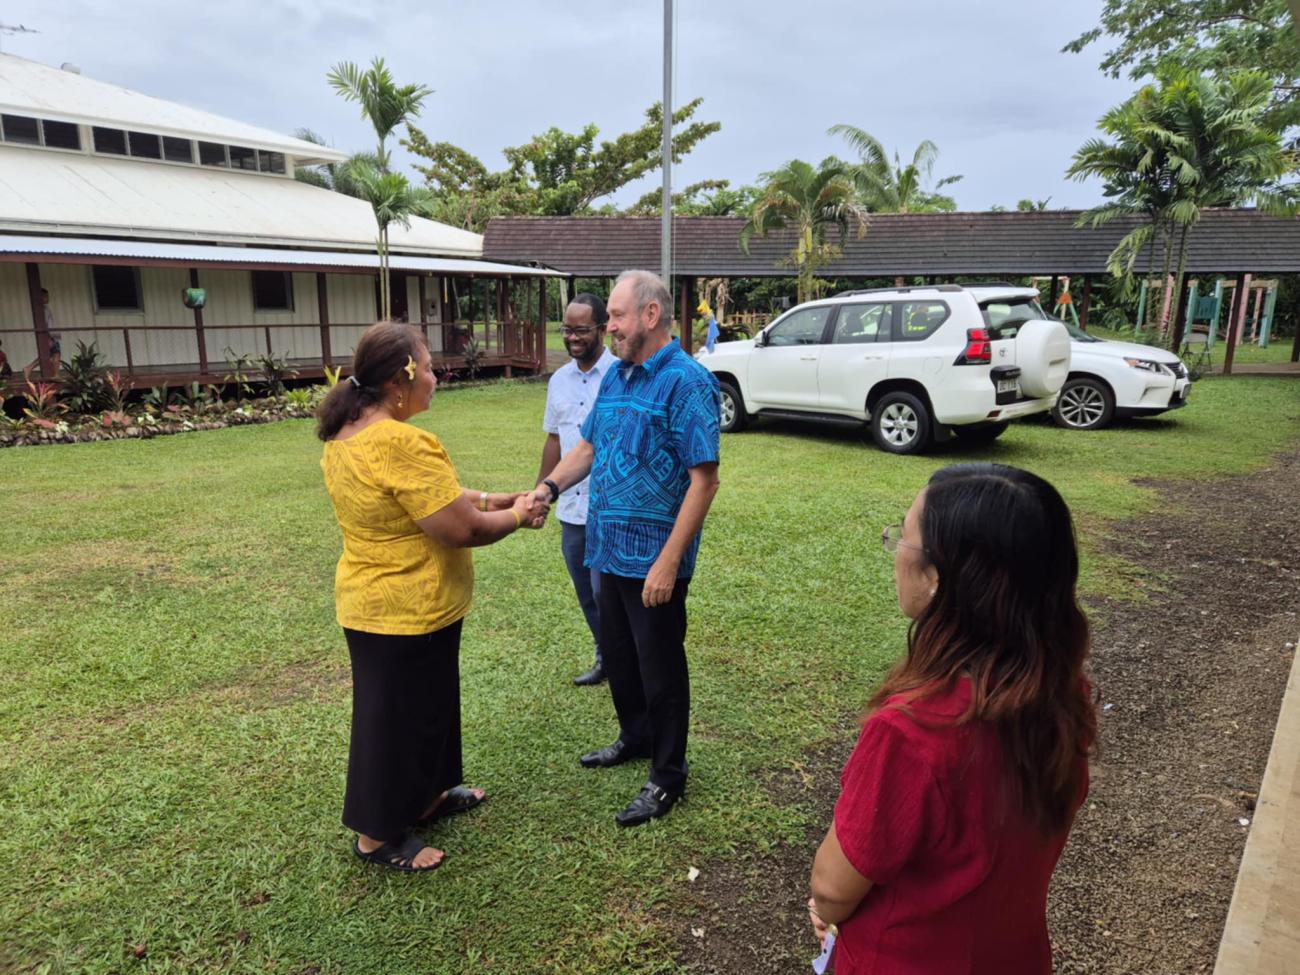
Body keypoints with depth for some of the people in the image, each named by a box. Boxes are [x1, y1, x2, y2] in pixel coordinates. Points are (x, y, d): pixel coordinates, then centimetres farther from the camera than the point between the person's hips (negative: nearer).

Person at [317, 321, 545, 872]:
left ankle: (425, 798, 44)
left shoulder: (345, 436, 4)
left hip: (370, 601, 10)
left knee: (424, 706, 25)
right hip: (408, 613, -10)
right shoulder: (401, 444, -29)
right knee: (397, 720, 9)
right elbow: (461, 528, -27)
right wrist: (517, 516, -9)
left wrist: (497, 500, 3)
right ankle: (378, 837, 28)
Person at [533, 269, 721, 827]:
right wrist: (549, 487, -3)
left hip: (653, 560, -8)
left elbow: (704, 479, -20)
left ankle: (667, 775, 26)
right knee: (617, 655, 22)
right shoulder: (615, 377, 9)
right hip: (611, 551, 8)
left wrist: (669, 562, -23)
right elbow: (588, 447, 16)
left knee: (659, 668, 7)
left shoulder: (685, 382, -17)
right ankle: (635, 738, 45)